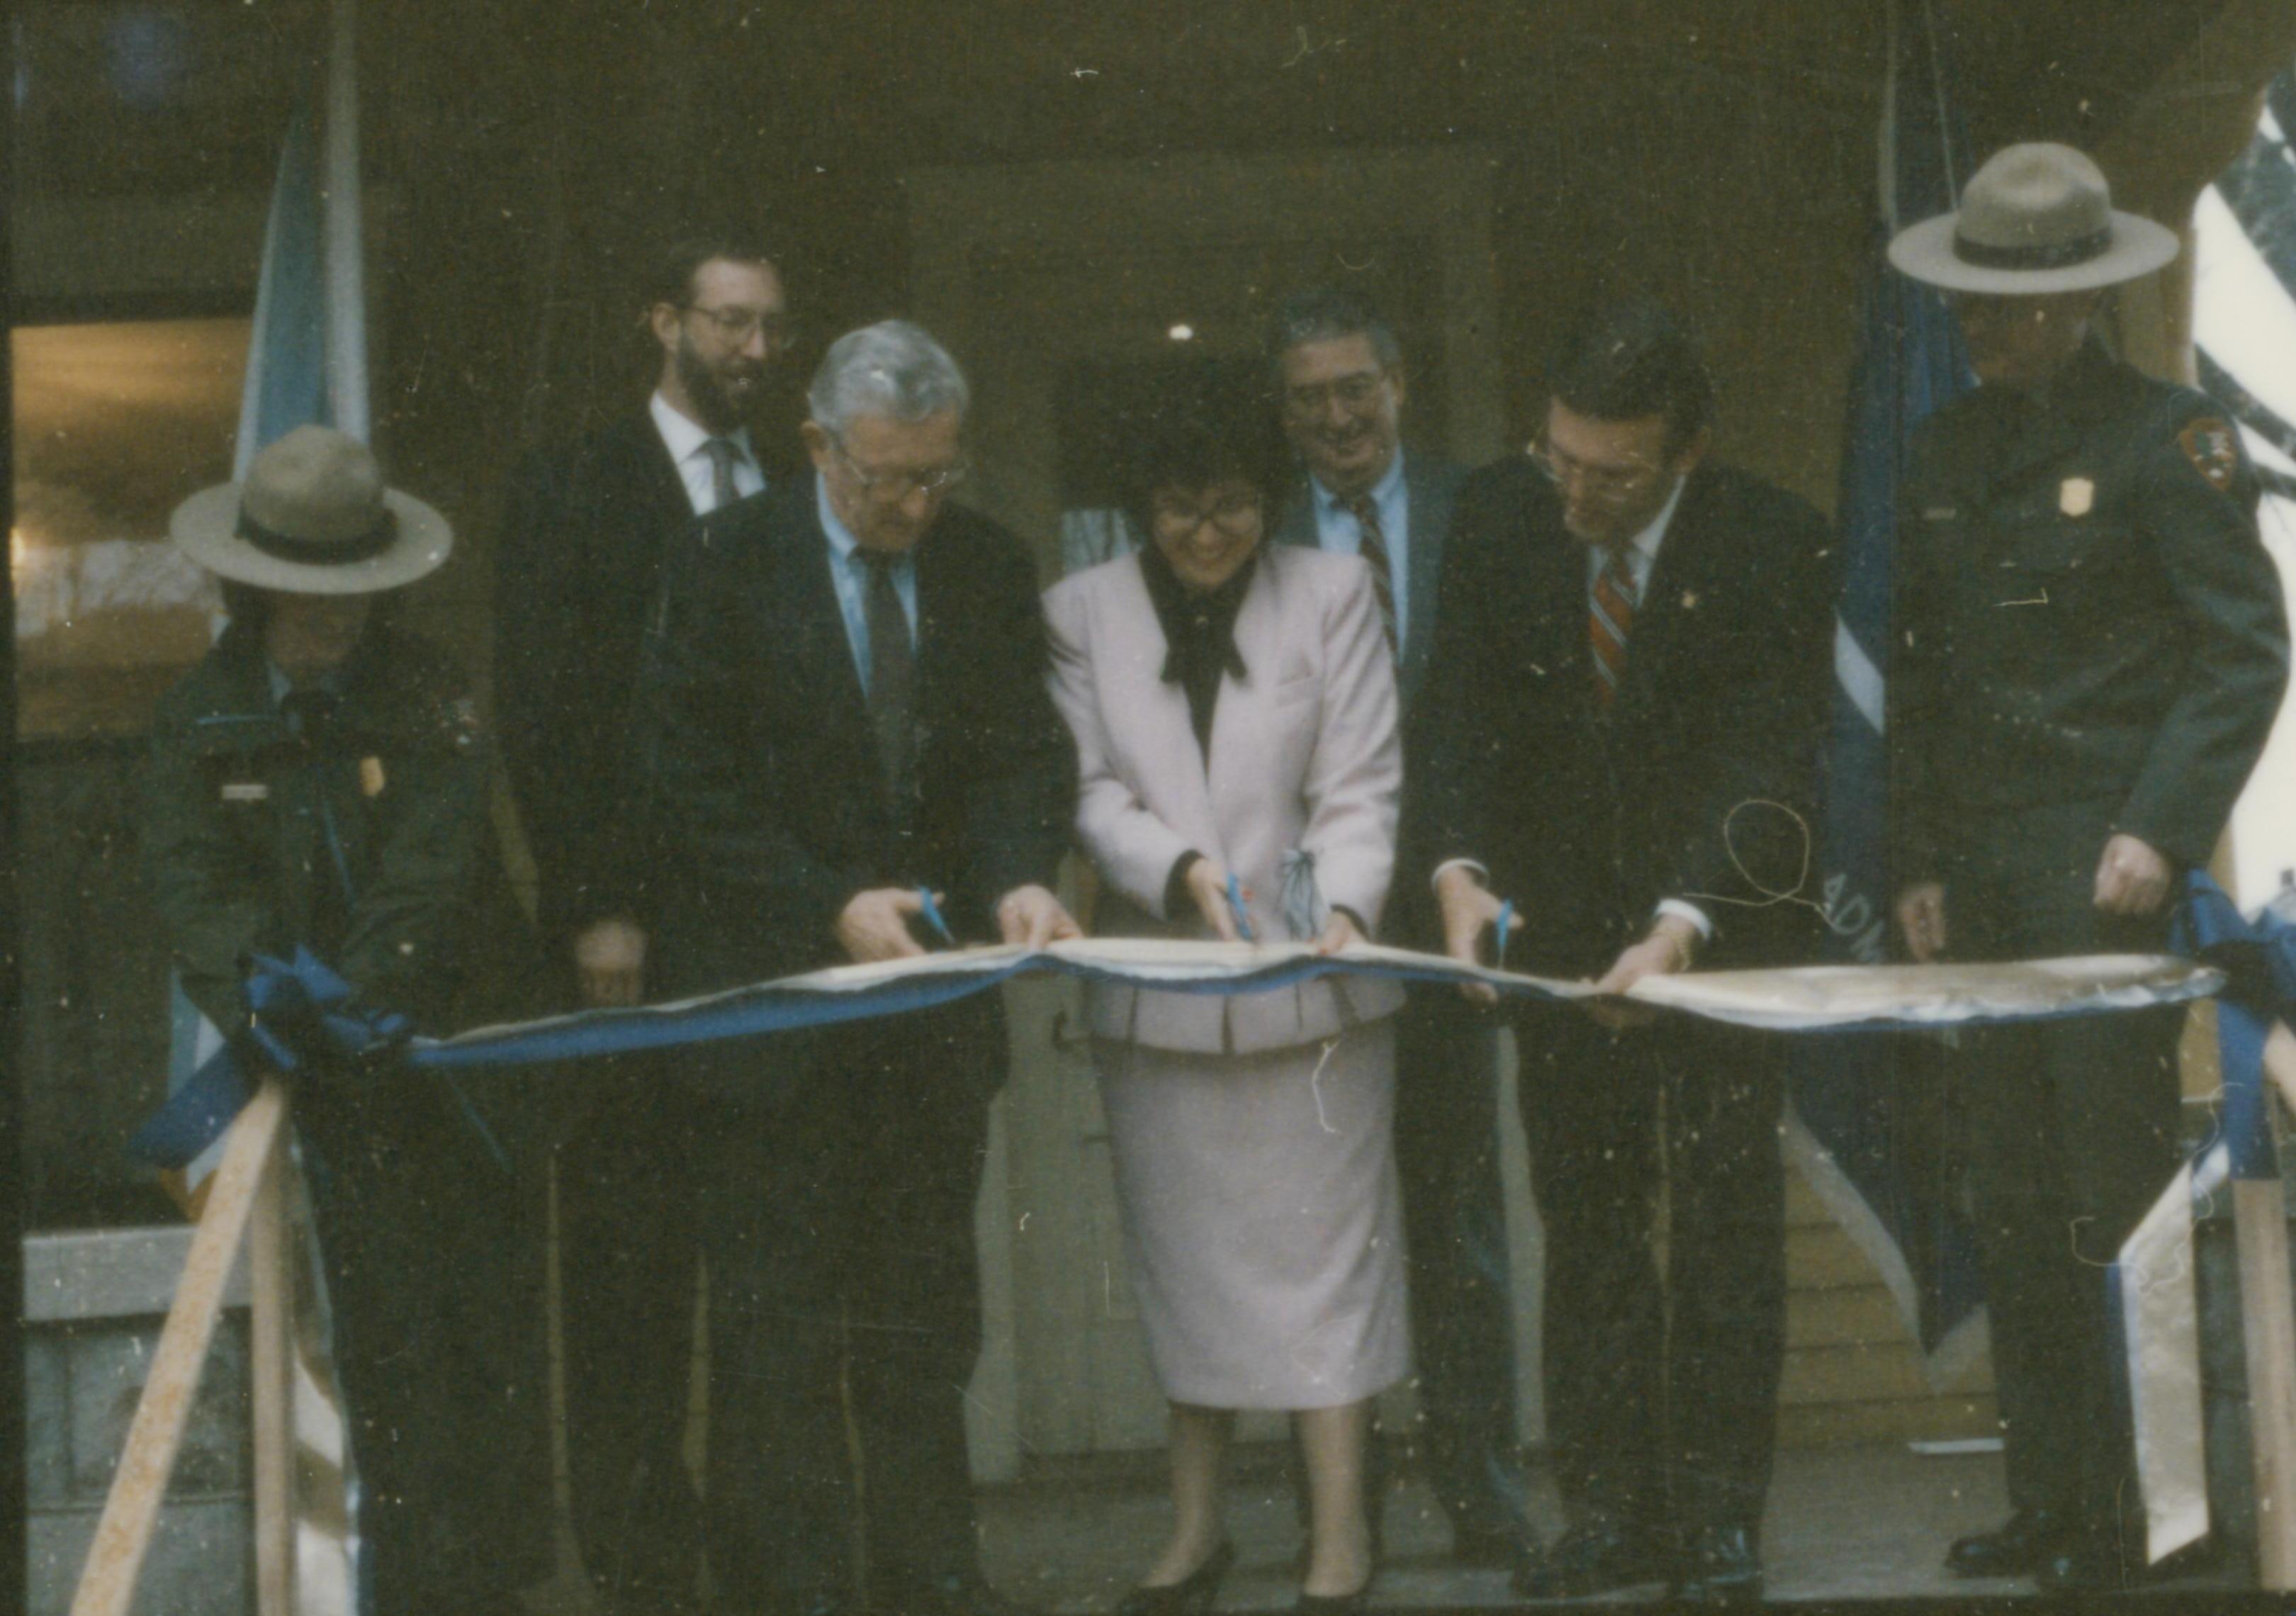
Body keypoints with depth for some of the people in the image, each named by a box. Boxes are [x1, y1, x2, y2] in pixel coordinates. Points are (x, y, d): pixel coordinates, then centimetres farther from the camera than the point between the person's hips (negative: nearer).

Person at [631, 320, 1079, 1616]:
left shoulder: (987, 567, 4)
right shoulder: (730, 568, -7)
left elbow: (1027, 754, 4)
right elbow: (689, 792, -9)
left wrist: (1020, 876, -16)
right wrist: (830, 906, -18)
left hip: (935, 1011, 4)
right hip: (774, 998, -4)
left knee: (925, 1323, 13)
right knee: (781, 1330, 0)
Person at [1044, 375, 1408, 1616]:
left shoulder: (1333, 594, 2)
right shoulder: (1083, 611, 6)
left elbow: (1359, 789, -3)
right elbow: (1093, 791, 0)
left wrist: (1345, 908, -21)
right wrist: (1179, 869, -19)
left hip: (1308, 985, -2)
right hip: (1156, 987, 2)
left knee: (1323, 1245, -3)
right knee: (1182, 1255, 9)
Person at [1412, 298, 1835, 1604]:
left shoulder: (1775, 548, -17)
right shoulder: (1499, 518, -6)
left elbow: (1770, 761, -20)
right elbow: (1464, 712, -4)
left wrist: (1683, 924, -33)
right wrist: (1459, 867, -22)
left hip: (1727, 910, -3)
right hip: (1563, 916, 3)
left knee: (1726, 1210, -2)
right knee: (1585, 1214, 6)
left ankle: (1720, 1511, 6)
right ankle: (1611, 1510, 12)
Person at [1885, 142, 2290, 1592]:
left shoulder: (2170, 440, -6)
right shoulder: (1950, 451, 13)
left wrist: (2161, 833, -16)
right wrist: (1923, 861, 11)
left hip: (2112, 874, -6)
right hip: (1987, 876, 7)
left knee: (2118, 1202, -4)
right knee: (2015, 1205, 8)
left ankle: (2138, 1511, 4)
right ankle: (2049, 1501, 16)